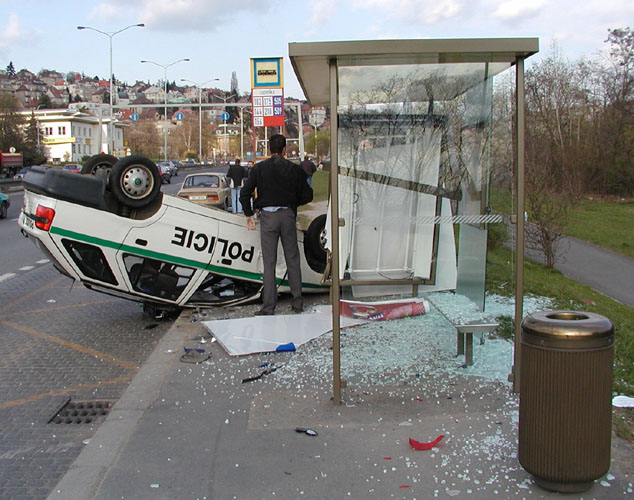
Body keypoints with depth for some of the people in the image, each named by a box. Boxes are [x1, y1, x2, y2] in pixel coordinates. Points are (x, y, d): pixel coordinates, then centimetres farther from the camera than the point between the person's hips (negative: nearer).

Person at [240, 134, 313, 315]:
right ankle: (297, 302, 15)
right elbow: (307, 196, 5)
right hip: (288, 215, 1)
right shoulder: (294, 169, 3)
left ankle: (268, 306, -1)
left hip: (267, 216, -1)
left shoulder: (259, 168, 0)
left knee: (269, 262, 1)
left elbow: (245, 194, -4)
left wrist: (249, 215, 8)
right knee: (293, 260, 10)